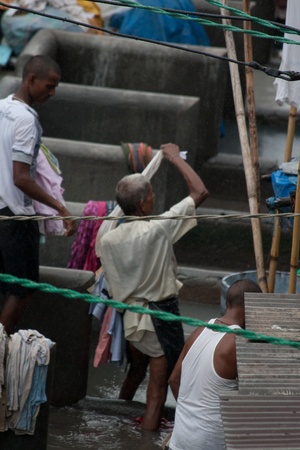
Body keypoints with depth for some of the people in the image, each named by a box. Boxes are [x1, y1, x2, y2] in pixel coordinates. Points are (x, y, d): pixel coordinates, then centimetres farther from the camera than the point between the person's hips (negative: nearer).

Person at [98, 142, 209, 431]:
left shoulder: (107, 241, -2)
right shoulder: (158, 230, -19)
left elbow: (111, 288, 7)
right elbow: (200, 192, -14)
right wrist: (175, 158, -3)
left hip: (128, 317, 6)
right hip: (161, 316, -6)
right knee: (157, 396, 1)